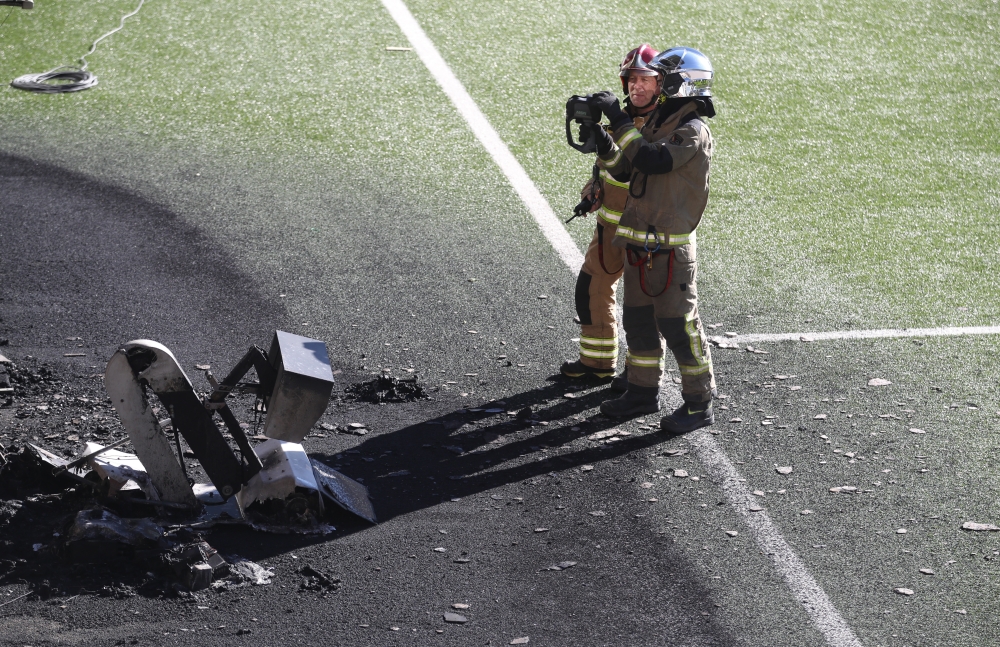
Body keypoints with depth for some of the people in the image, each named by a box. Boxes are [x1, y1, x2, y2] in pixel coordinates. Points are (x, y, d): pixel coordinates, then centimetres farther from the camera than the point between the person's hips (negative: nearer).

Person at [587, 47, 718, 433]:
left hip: (670, 249, -9)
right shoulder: (658, 122, 14)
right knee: (638, 320, 15)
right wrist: (602, 141, -2)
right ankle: (643, 392, 27)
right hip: (639, 244, 9)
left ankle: (699, 404, 5)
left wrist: (618, 118, -26)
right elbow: (624, 169, 15)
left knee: (678, 324, -4)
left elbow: (651, 159, -29)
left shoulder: (693, 131, -14)